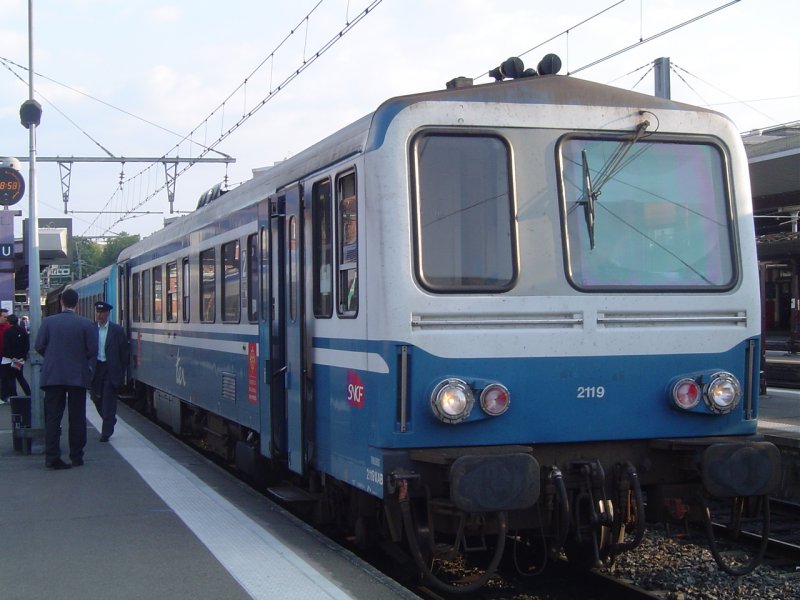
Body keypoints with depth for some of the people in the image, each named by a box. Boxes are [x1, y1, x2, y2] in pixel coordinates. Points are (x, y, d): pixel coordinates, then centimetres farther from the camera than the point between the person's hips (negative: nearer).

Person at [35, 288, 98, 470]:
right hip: (78, 376, -1)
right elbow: (92, 351, -7)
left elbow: (39, 346, -1)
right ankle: (76, 456, 10)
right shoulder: (87, 324, -6)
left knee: (52, 417, 4)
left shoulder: (48, 322, -2)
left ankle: (52, 457, -1)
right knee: (77, 417, 7)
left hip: (52, 376, 1)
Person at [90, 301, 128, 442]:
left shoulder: (117, 330, -3)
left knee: (108, 400, -2)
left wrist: (122, 372, -4)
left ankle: (106, 432, 5)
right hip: (96, 368, 3)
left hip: (111, 369, -3)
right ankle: (110, 421, 34)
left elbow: (123, 352, -1)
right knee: (96, 398, 9)